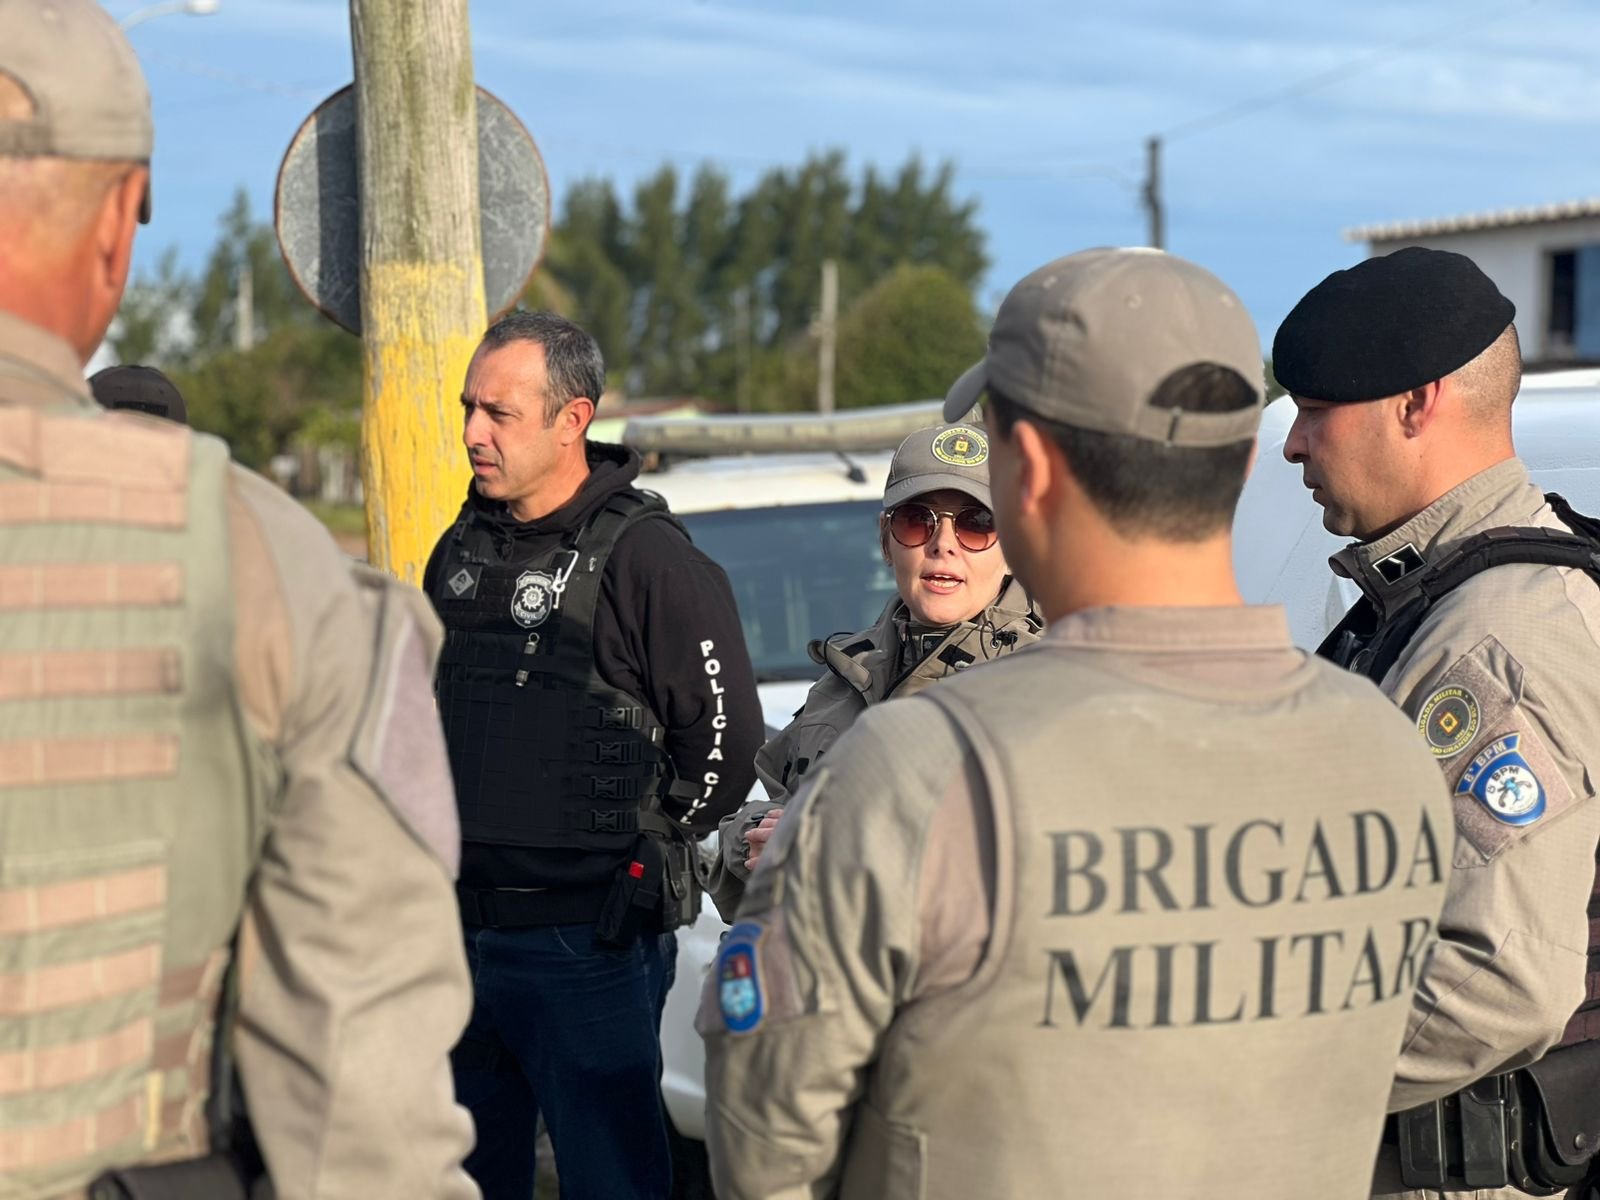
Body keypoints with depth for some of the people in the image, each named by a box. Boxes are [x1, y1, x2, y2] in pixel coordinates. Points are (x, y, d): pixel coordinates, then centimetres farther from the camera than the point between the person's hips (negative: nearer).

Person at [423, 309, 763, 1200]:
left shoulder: (647, 558, -12)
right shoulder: (462, 550, 11)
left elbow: (728, 736, -10)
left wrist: (642, 846, -1)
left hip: (589, 947, -7)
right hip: (462, 933, 7)